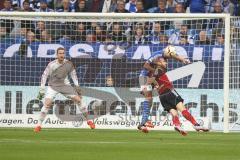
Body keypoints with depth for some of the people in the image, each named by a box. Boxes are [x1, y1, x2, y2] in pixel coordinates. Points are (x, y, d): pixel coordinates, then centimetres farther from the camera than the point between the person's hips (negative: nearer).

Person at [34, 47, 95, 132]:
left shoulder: (68, 64, -9)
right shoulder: (52, 65, -18)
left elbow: (73, 73, 8)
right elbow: (44, 76, -13)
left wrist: (77, 85, 3)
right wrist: (41, 90, -16)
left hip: (65, 85, 3)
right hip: (53, 86, -3)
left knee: (78, 99, -5)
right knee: (47, 104, -20)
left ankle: (88, 120, 9)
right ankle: (39, 125, -13)